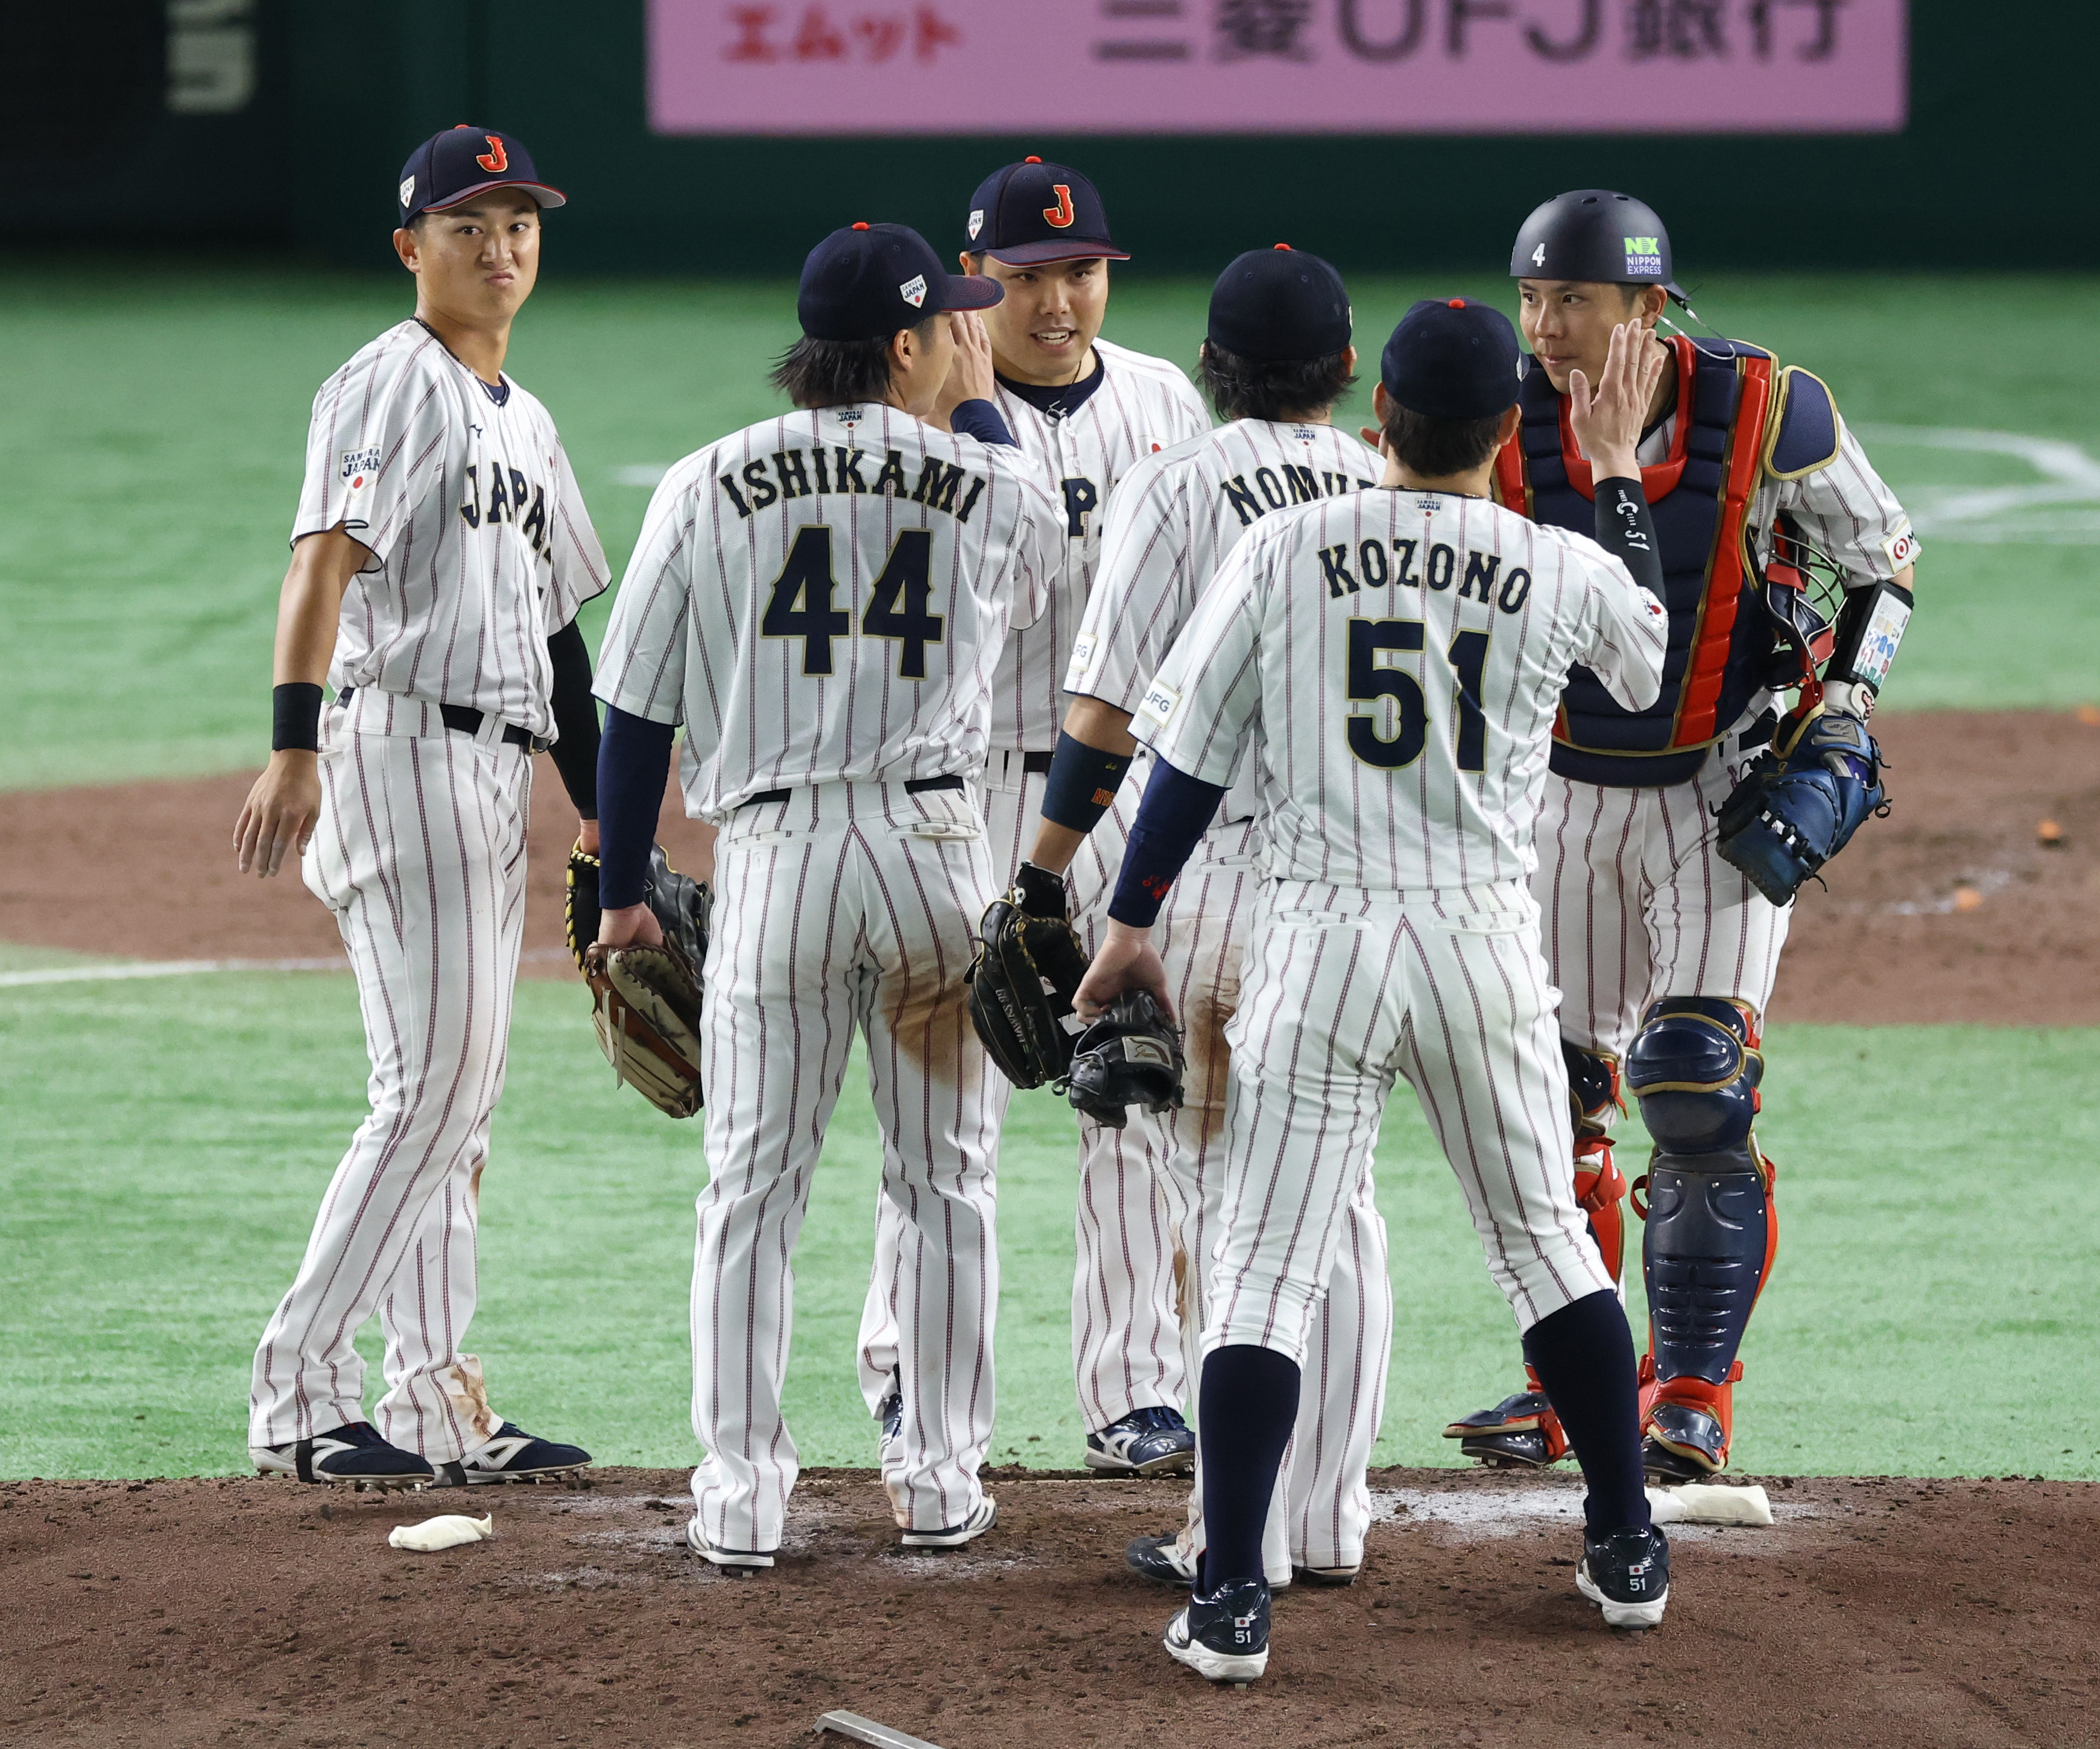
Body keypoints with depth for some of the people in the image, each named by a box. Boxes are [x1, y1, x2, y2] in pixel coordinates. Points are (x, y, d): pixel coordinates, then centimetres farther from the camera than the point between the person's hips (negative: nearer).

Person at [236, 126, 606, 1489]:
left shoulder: (525, 422, 20)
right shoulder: (391, 384, -8)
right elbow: (325, 560, -20)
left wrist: (601, 812, 21)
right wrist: (295, 747, -33)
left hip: (497, 771, 9)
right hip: (403, 749, -9)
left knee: (460, 1105, 10)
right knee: (430, 1091, -14)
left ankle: (442, 1412, 14)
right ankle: (301, 1394, -13)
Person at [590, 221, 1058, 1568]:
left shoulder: (708, 489, 2)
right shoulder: (994, 484, 2)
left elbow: (639, 709, 4)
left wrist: (624, 892, 12)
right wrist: (979, 397, 25)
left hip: (774, 853, 0)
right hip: (937, 848, 0)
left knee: (755, 1183, 6)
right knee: (947, 1179, 12)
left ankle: (742, 1493, 3)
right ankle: (941, 1483, 15)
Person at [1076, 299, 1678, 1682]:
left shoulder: (1285, 551, -5)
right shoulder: (1562, 571, -2)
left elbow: (1191, 758, -1)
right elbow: (1652, 652, 21)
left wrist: (1132, 925, 10)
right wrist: (1620, 474, 32)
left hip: (1320, 942, -1)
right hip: (1487, 942, 1)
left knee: (1268, 1265, 0)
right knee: (1547, 1240, 19)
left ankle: (1231, 1603, -8)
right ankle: (1628, 1552, 26)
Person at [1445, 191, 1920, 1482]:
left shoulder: (1766, 413, -15)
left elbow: (1885, 557, 0)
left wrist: (1843, 715, -9)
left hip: (1725, 793, -3)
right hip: (1568, 793, 3)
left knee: (1698, 1085, -13)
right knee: (1549, 1091, 6)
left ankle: (1693, 1393, -2)